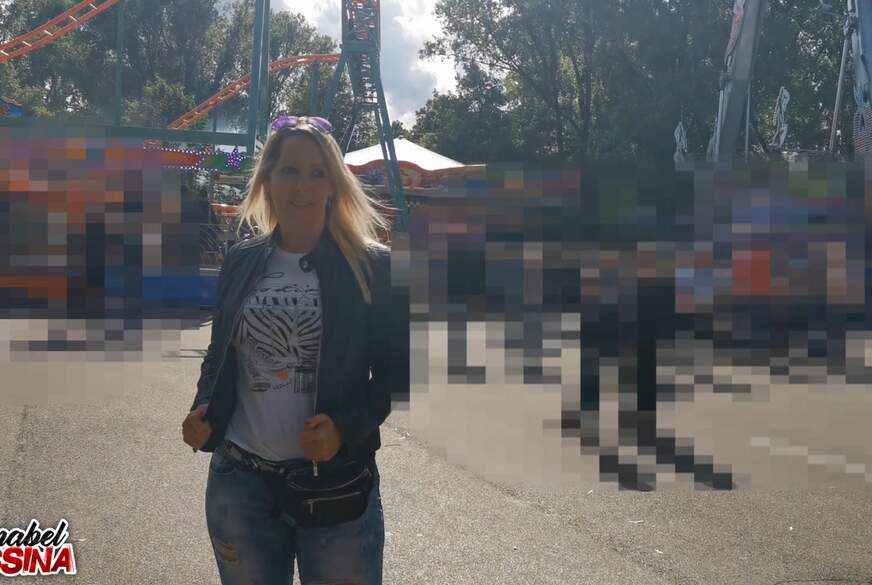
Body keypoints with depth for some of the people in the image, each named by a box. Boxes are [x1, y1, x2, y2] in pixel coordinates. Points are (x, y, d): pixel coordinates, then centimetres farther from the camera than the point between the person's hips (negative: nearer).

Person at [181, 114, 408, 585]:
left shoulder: (372, 267, -5)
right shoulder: (241, 263, 6)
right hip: (238, 482, 3)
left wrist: (347, 427, -18)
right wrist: (204, 412, -1)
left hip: (338, 482, -3)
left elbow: (397, 373, -3)